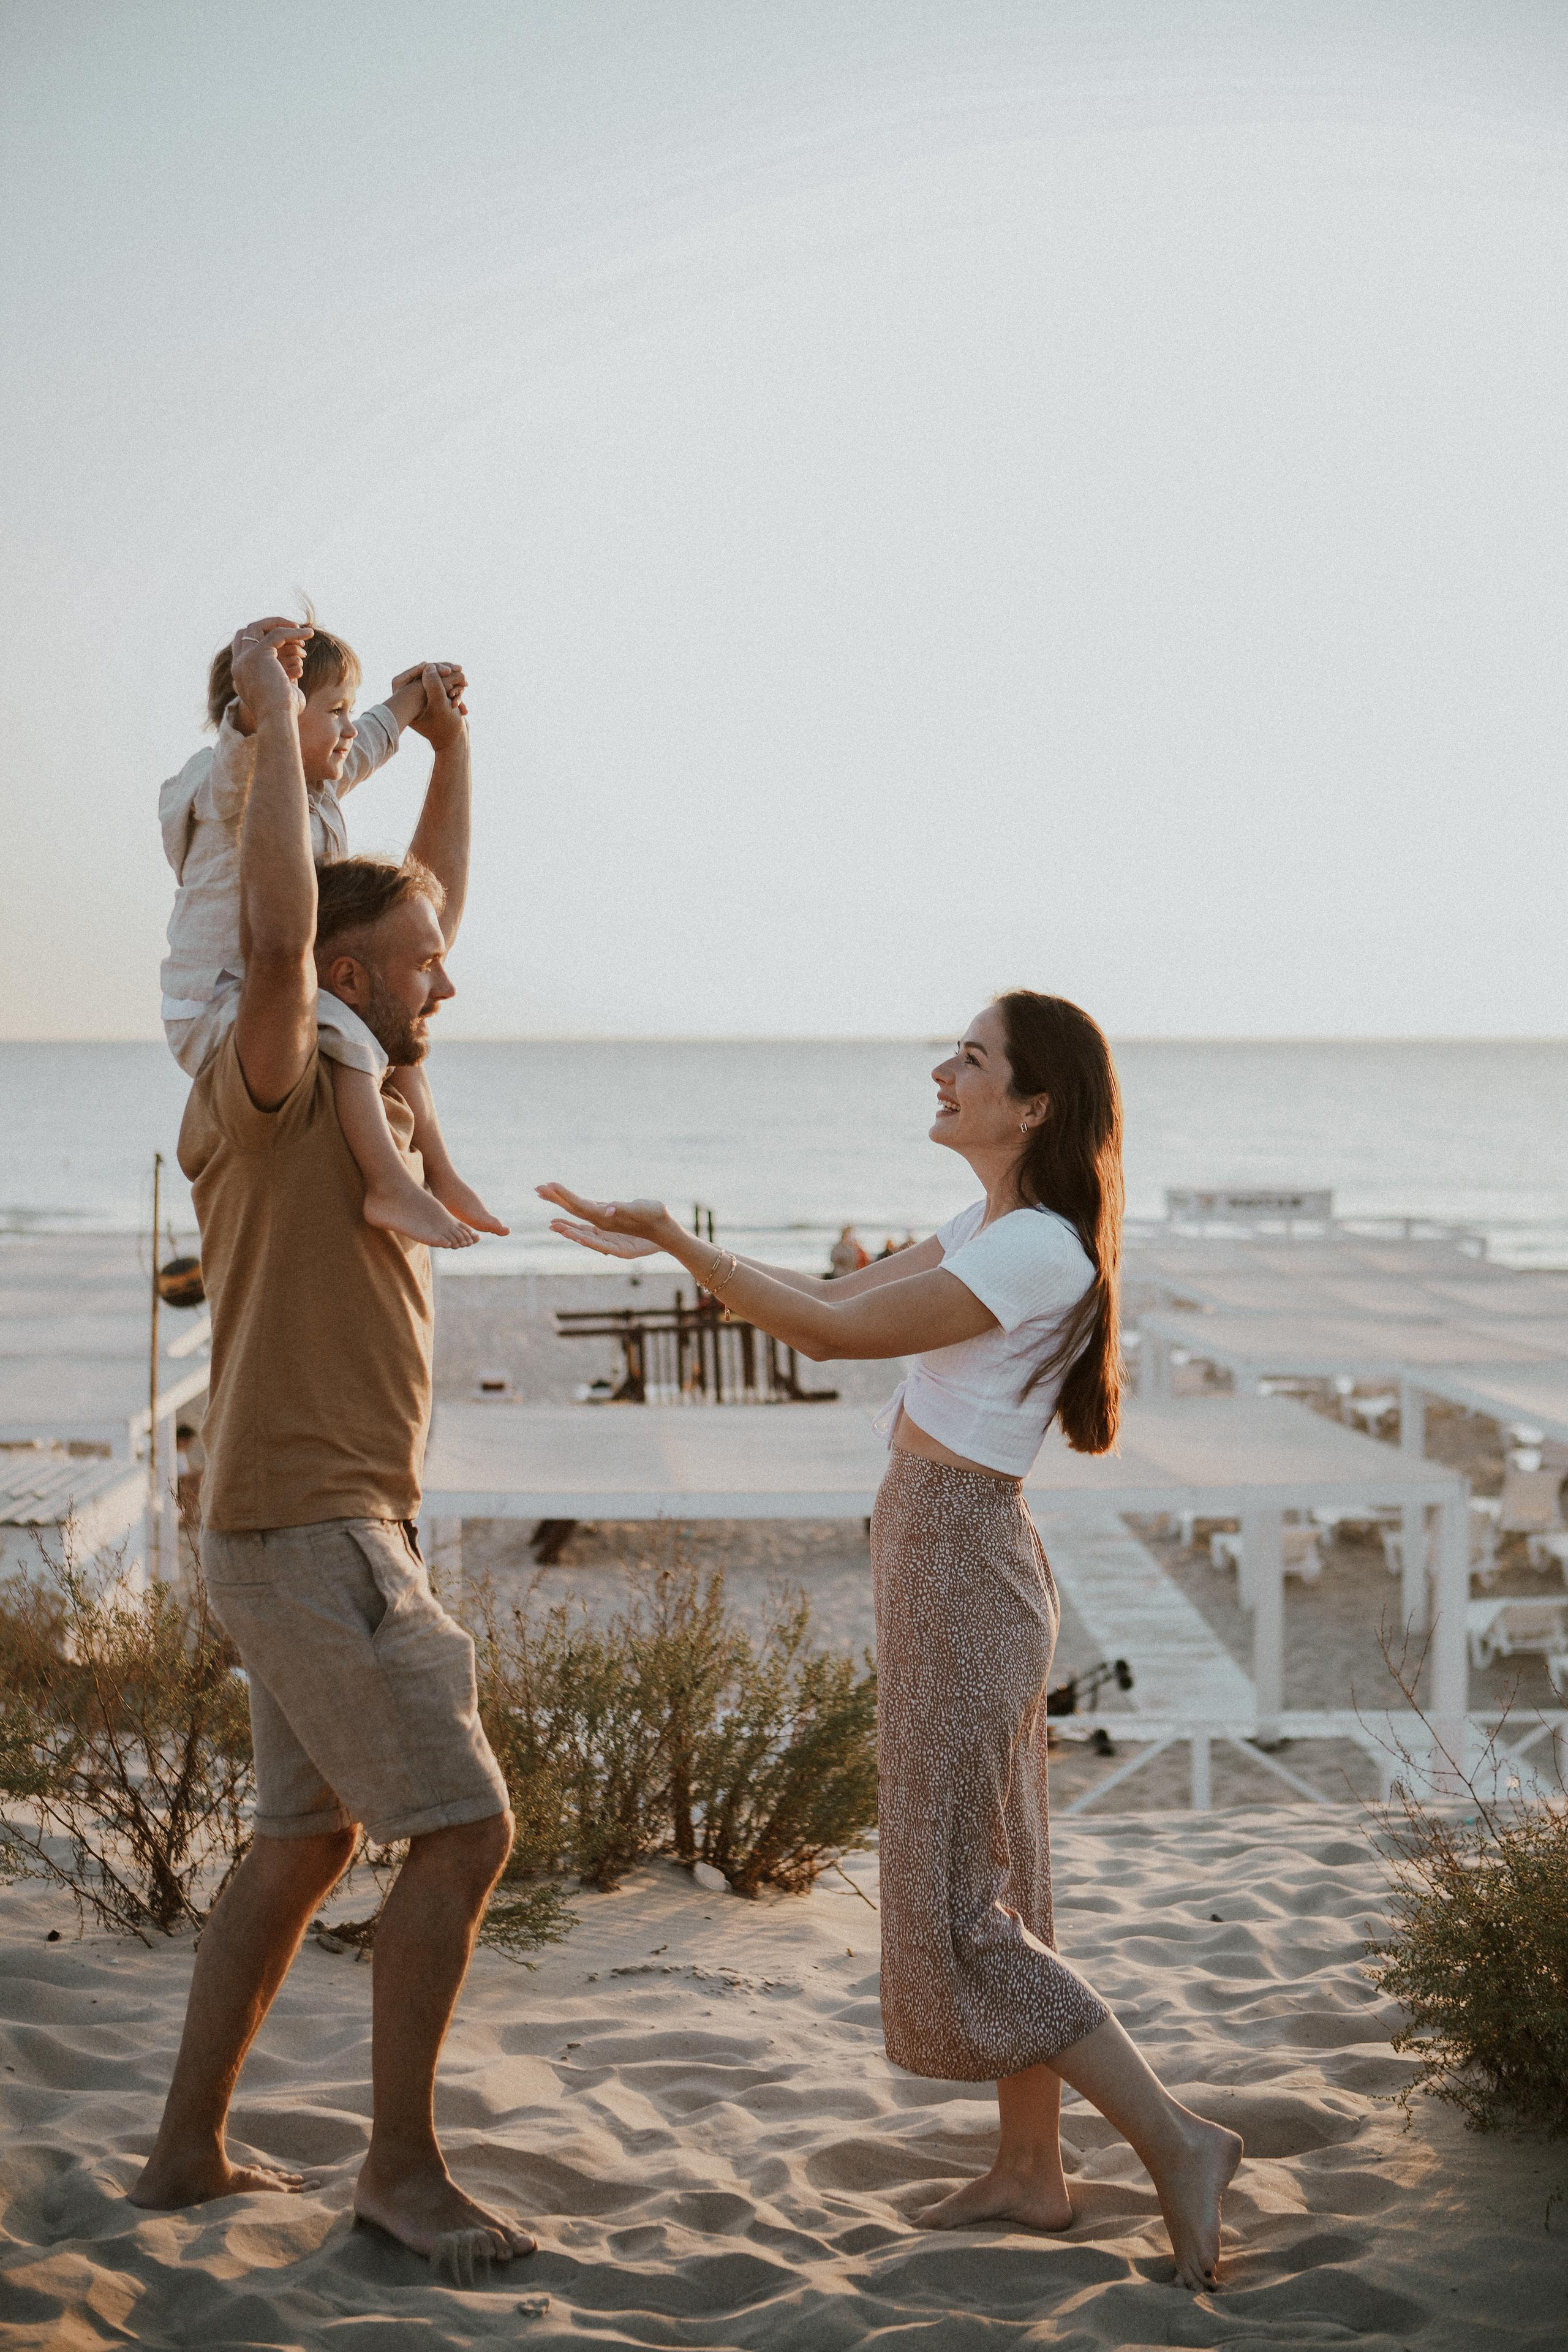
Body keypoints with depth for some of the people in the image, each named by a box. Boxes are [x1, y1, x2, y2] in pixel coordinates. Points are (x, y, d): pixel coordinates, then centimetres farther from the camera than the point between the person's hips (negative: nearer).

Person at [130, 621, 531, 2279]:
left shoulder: (366, 1090, 14)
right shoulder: (259, 1091, -12)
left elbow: (426, 905, 25)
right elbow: (279, 924, -30)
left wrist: (448, 746, 18)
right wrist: (273, 713, -22)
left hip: (326, 1533, 10)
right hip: (310, 1535, -10)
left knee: (308, 1839, 16)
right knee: (465, 1829, -9)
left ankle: (189, 2149, 25)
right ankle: (401, 2167, 1)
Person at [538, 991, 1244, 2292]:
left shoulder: (1038, 1249, -20)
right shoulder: (988, 1226, 10)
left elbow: (837, 1334, -20)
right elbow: (836, 1299, 12)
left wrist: (677, 1240, -17)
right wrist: (666, 1243, 6)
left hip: (959, 1563, -10)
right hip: (953, 1560, 10)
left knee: (955, 1905, -4)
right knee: (989, 1879, 15)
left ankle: (1176, 2139, 1)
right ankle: (1031, 2168, 24)